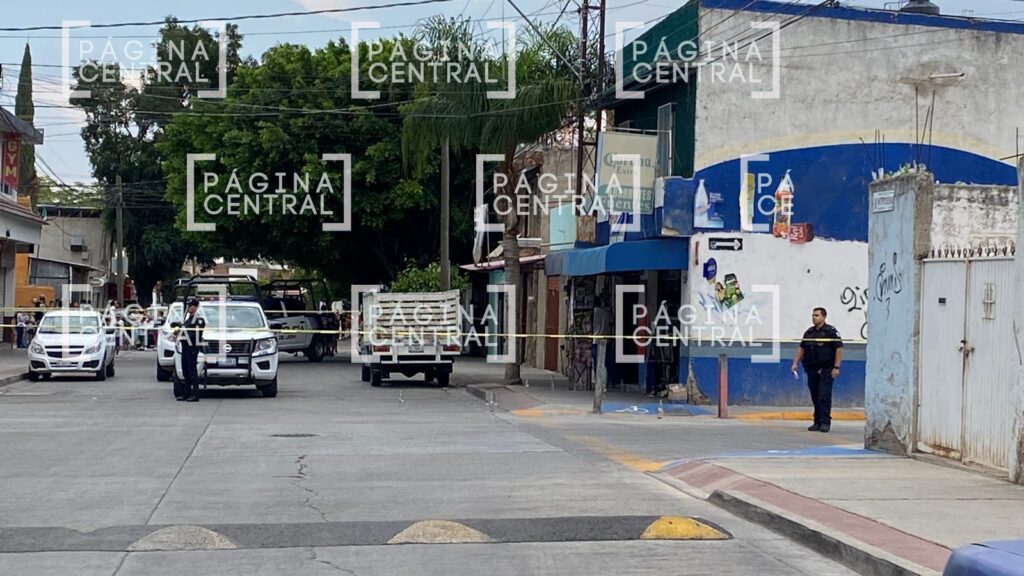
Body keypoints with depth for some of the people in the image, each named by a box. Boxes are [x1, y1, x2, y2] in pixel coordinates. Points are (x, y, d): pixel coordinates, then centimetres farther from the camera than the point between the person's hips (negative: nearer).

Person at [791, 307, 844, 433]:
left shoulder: (831, 331, -4)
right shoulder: (809, 332, 14)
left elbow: (839, 349, -8)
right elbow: (801, 348, 20)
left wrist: (836, 367, -14)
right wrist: (795, 363, 11)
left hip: (826, 370, -6)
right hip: (811, 369, 6)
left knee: (824, 396, -11)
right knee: (815, 397, 7)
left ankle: (825, 423, -9)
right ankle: (817, 422, 12)